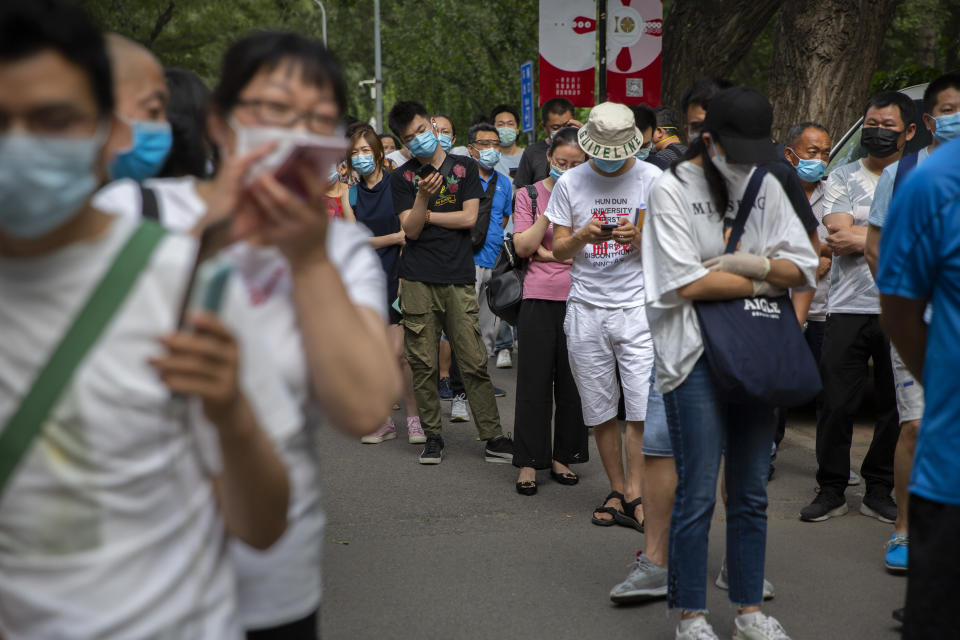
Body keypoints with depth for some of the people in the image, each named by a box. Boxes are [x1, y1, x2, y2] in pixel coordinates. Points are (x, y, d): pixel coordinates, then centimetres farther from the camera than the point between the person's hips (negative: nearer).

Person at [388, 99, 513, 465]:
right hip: (418, 281, 1)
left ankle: (493, 437, 3)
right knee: (423, 364, 2)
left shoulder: (464, 168, 9)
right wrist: (422, 198, -18)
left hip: (459, 278, -1)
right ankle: (433, 435, 14)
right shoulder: (402, 178, 8)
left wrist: (424, 215, 0)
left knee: (474, 362, -3)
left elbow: (469, 218, -1)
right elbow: (411, 230, -2)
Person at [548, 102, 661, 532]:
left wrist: (640, 238, -17)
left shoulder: (652, 179, 2)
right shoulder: (570, 183, 6)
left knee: (643, 409, -9)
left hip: (638, 306, -2)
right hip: (586, 308, 2)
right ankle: (617, 491, 18)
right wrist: (583, 235, -13)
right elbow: (558, 250, 8)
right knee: (600, 411, 6)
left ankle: (635, 495, -1)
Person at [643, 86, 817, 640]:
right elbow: (688, 283, -14)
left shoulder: (766, 187, 11)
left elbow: (803, 267, 5)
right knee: (698, 494, -3)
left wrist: (757, 263, -13)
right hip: (696, 356, -5)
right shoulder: (673, 190, -5)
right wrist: (761, 283, -5)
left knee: (752, 492, 10)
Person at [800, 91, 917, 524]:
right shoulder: (843, 179, 7)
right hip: (849, 309, -1)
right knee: (836, 405, 1)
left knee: (897, 407, 6)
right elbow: (838, 239, -8)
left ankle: (880, 492, 19)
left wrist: (863, 237, -11)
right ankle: (832, 491, 13)